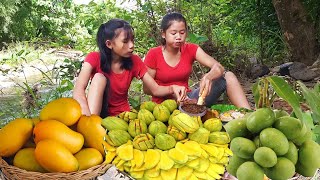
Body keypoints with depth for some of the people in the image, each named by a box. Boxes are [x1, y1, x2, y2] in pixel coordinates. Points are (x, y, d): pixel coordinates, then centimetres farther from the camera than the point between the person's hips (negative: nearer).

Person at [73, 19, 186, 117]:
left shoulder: (134, 61, -5)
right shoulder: (94, 58, -13)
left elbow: (155, 89, -6)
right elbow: (79, 90, -27)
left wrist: (172, 88, -29)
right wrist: (86, 113, -47)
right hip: (96, 112, -1)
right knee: (99, 77, -27)